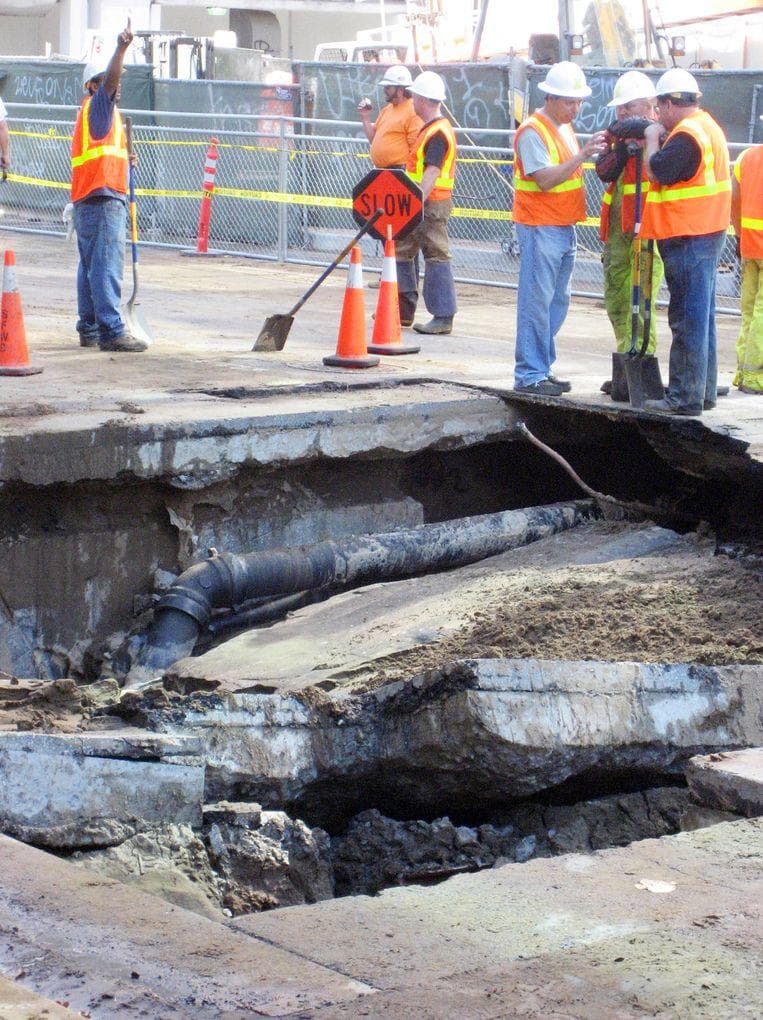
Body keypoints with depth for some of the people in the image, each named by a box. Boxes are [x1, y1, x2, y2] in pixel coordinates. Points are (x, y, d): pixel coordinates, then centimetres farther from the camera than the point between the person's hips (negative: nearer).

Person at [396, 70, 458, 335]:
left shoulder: (438, 133, -16)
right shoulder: (431, 128, 16)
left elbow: (431, 174, -24)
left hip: (431, 205, -11)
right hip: (421, 204, 11)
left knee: (436, 257, -8)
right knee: (401, 251, 14)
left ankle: (443, 318, -6)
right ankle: (404, 311, 21)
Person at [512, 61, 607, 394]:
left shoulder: (564, 127, 15)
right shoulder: (533, 131, -14)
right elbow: (545, 179, -24)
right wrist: (583, 155, -28)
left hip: (564, 227, 9)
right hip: (540, 228, -9)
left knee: (557, 301, 12)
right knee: (537, 301, -8)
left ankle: (542, 369, 19)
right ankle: (529, 376, -6)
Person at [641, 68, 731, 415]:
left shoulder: (686, 134, -17)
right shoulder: (707, 126, 15)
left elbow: (658, 171, -19)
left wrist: (653, 140, -4)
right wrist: (663, 139, 7)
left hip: (688, 241, -10)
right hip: (707, 234, 10)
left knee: (688, 319, -7)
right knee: (702, 317, 16)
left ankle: (685, 397, -5)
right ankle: (704, 390, 23)